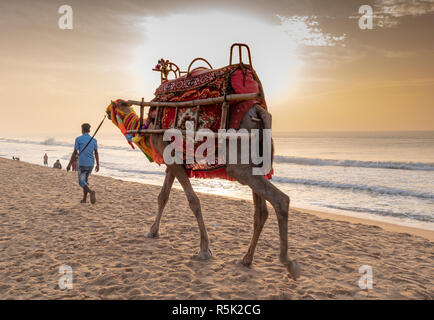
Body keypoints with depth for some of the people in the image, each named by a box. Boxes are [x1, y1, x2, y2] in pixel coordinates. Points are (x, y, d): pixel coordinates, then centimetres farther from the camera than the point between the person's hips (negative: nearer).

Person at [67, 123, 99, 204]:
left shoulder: (78, 139, -6)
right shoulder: (94, 140, 4)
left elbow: (75, 153, -7)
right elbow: (96, 153, 5)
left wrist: (69, 164, 0)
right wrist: (98, 165, 11)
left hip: (82, 164, -4)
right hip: (91, 164, 4)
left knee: (81, 182, 3)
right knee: (85, 180, 21)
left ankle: (91, 192, -25)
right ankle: (84, 199, 19)